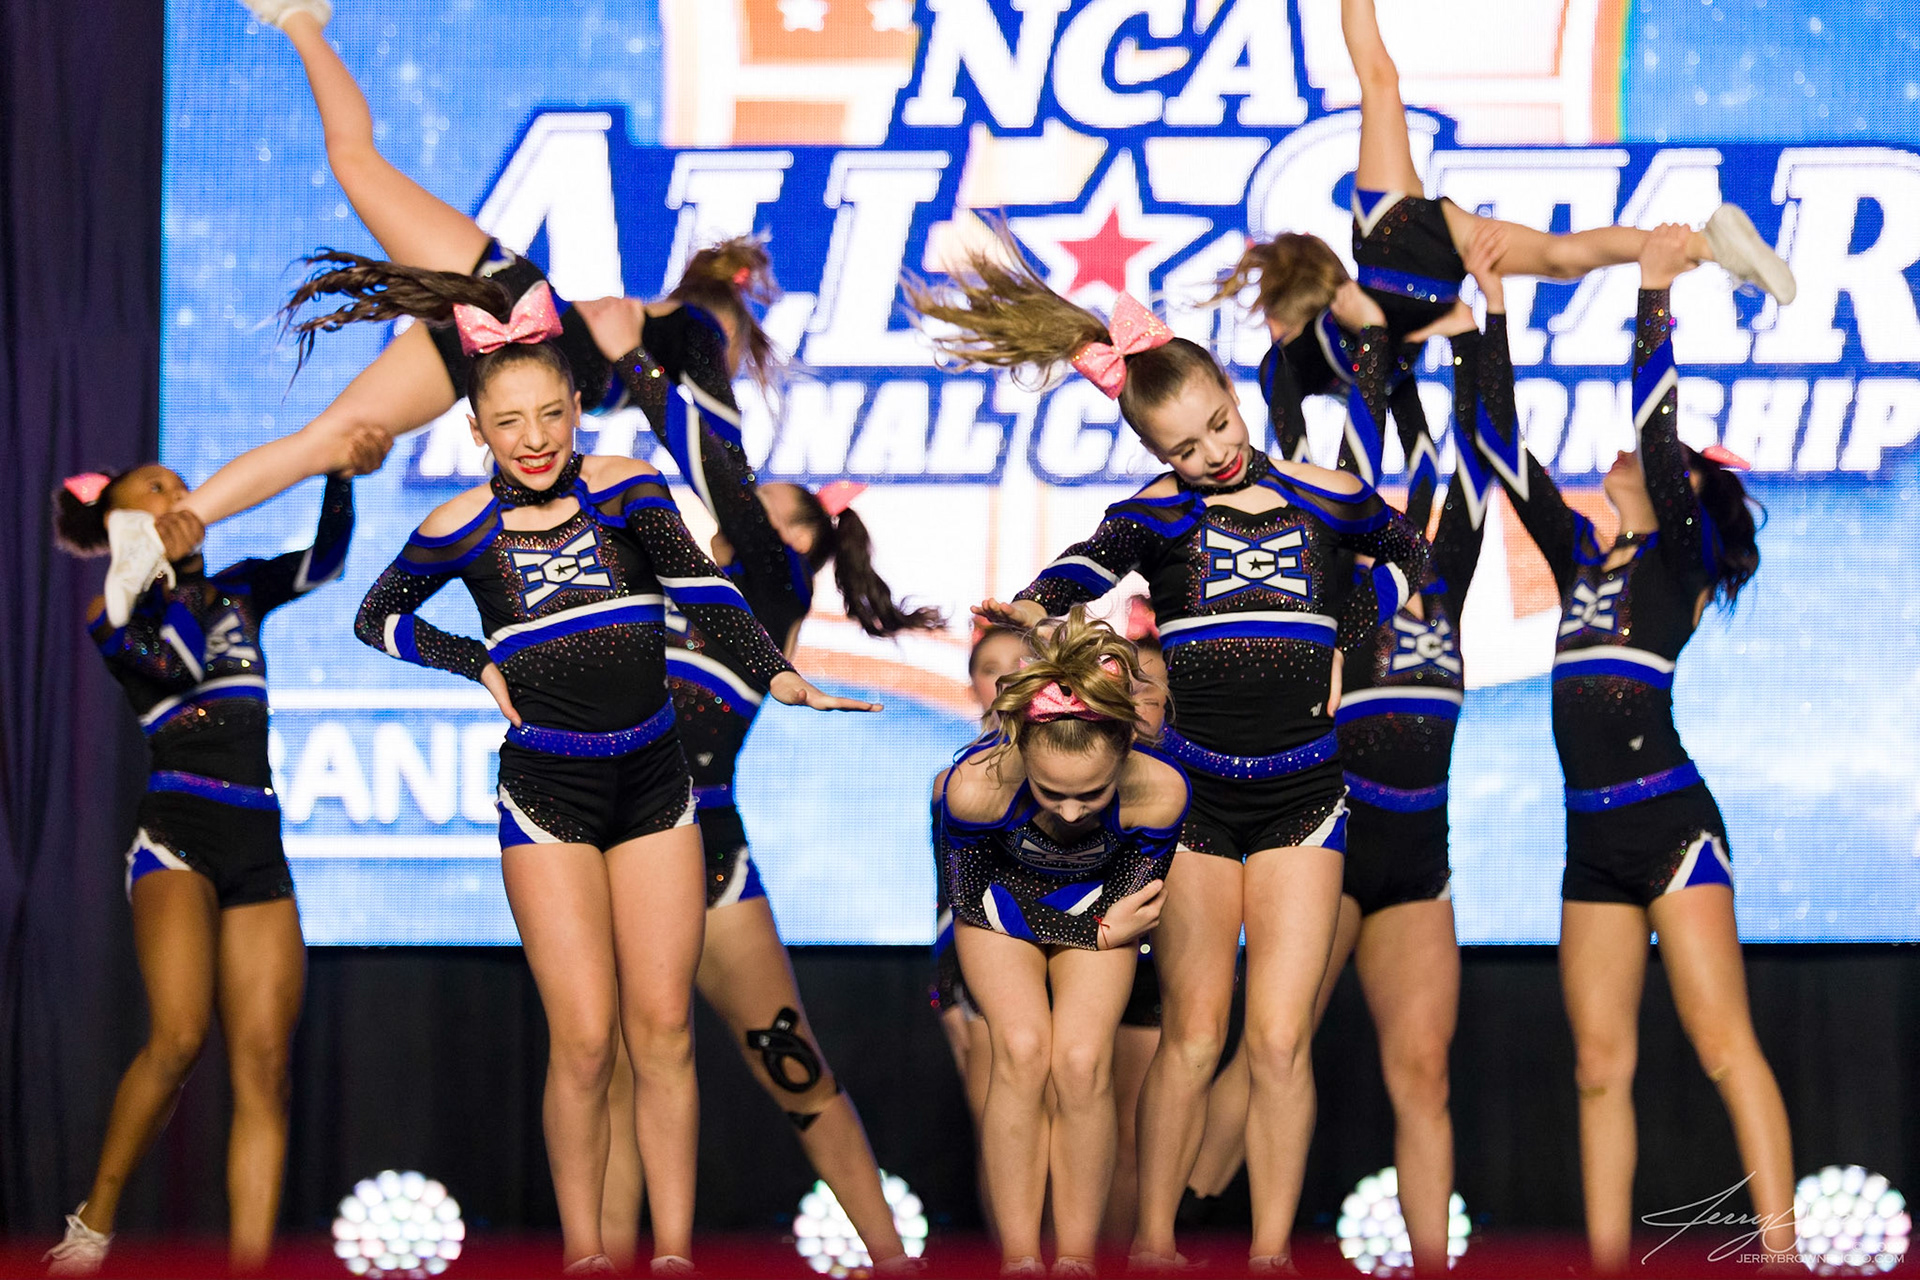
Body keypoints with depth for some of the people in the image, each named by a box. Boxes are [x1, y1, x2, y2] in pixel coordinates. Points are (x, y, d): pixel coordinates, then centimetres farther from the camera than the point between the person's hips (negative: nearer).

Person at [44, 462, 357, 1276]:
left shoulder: (237, 591, 20)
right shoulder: (114, 613, 6)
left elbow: (324, 558, 6)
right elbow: (181, 667, -13)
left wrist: (340, 471, -7)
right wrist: (164, 566, -16)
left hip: (258, 849, 5)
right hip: (179, 833, -5)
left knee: (263, 1064, -7)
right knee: (179, 1035, -23)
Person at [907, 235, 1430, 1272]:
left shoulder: (1324, 500, 0)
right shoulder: (1159, 513, -4)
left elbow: (1409, 554, 20)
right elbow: (1095, 561, -25)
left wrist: (1349, 635, 6)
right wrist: (1034, 608, -45)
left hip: (1301, 792, 0)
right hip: (1190, 788, 0)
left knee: (1279, 1039, -6)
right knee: (1190, 1032, 1)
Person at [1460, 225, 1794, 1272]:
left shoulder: (1675, 555, 2)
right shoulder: (1578, 554, 18)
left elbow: (1654, 425, -11)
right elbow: (1505, 445, 18)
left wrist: (1653, 296, -11)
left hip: (1669, 821, -7)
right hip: (1592, 837, 7)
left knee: (1723, 1045, -13)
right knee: (1600, 1067, 3)